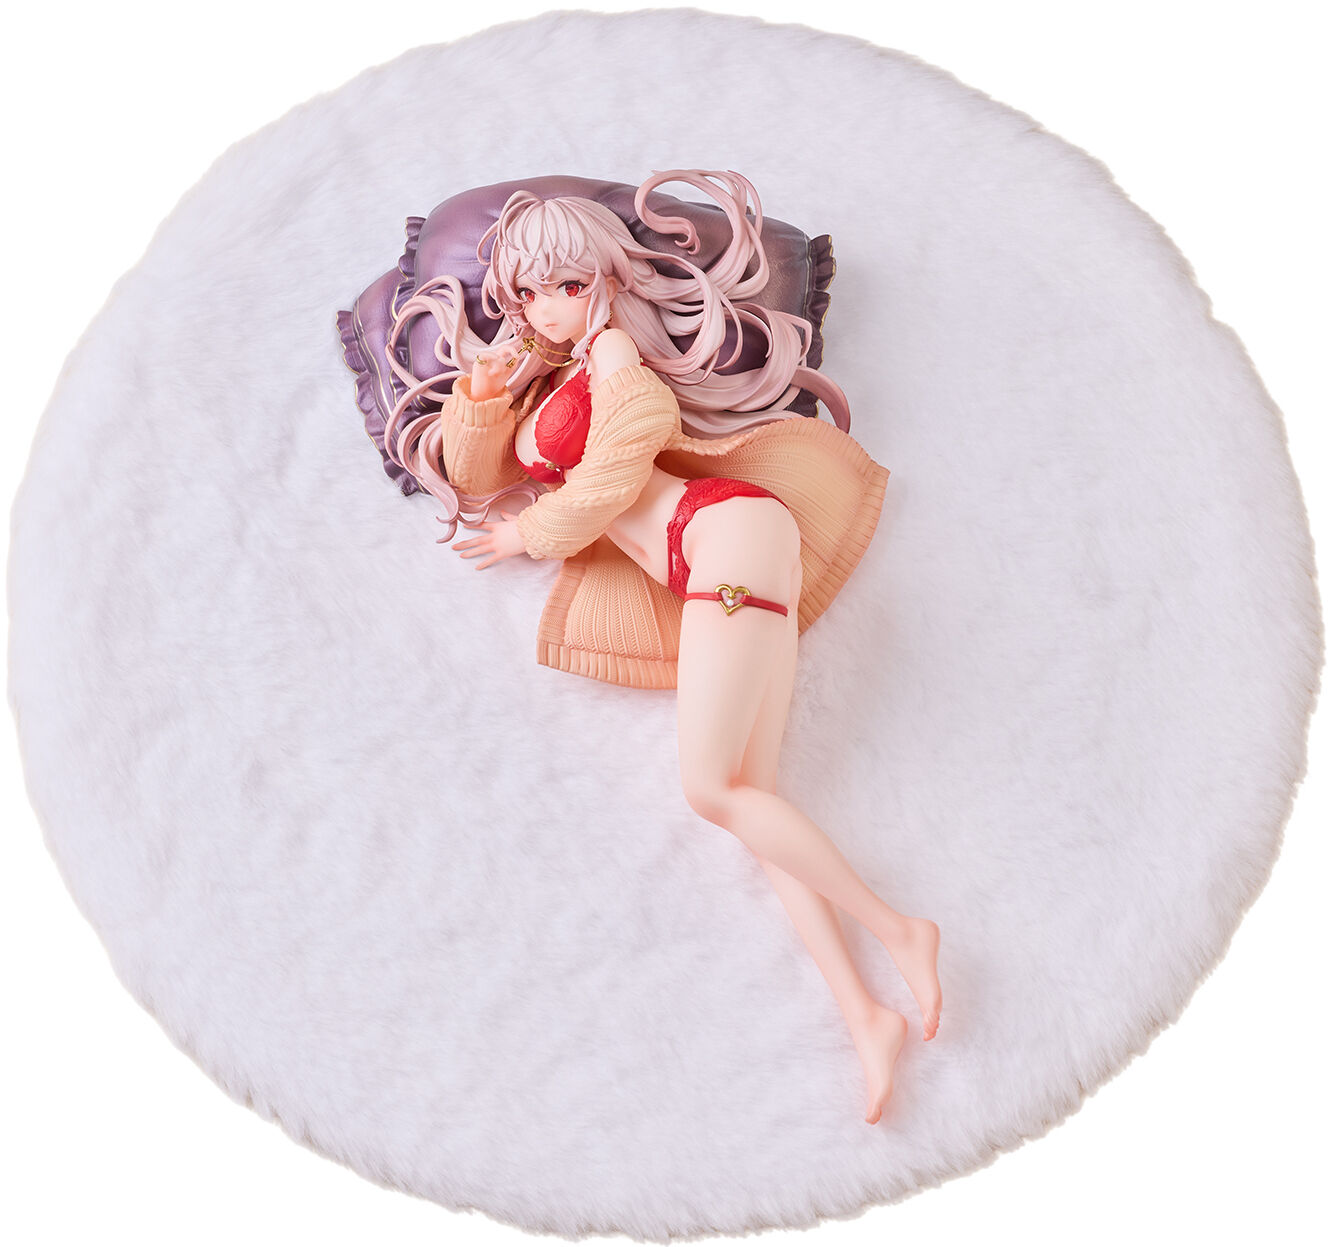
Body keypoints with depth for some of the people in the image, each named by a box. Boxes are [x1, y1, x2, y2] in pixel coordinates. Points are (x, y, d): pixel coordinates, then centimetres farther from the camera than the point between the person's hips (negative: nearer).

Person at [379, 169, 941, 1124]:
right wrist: (482, 389, 5)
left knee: (712, 788, -20)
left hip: (726, 533, -8)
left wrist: (526, 537, 11)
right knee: (748, 798, -7)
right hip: (715, 580, 8)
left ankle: (898, 930, -11)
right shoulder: (536, 381, 28)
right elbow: (475, 477, 21)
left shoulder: (613, 352, 4)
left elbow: (610, 479, -2)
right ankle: (866, 1018, -12)